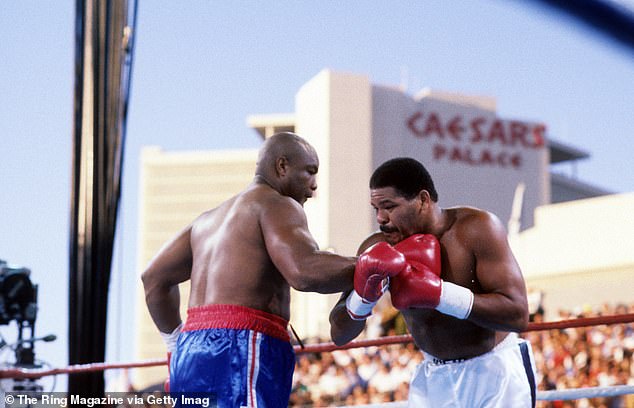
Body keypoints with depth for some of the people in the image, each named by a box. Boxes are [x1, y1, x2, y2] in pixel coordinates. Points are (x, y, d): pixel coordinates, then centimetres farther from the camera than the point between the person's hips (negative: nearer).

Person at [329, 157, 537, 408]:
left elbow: (518, 314, -28)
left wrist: (438, 293, -37)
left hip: (495, 371, -3)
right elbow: (339, 335, -7)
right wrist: (363, 295, -29)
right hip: (434, 377, 3)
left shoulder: (477, 229, -21)